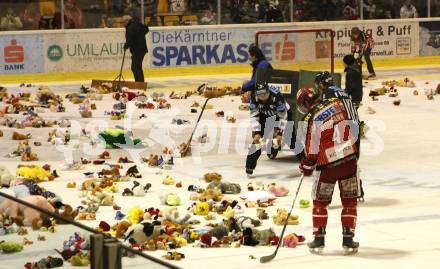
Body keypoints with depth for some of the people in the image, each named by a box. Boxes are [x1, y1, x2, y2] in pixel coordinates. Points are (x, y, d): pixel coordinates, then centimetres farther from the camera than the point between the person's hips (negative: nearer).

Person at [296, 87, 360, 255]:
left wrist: (306, 167, 13)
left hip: (328, 165, -3)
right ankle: (348, 240, 12)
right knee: (350, 201, 12)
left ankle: (319, 240, 16)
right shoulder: (338, 104, 1)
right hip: (349, 159, 3)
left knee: (320, 202, 14)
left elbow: (312, 151, -4)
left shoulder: (310, 119, -10)